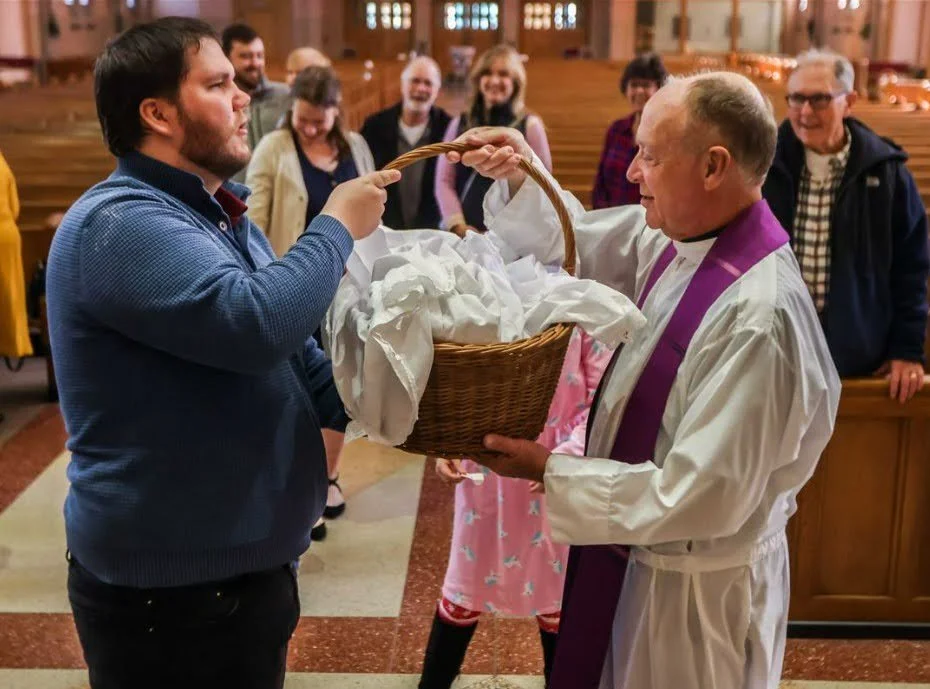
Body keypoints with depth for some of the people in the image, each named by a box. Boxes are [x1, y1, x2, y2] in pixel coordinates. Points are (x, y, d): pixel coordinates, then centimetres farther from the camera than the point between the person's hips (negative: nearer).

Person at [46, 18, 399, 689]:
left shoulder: (222, 219, 11)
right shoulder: (119, 224, -21)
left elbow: (297, 359, 15)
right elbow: (256, 322, -35)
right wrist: (338, 227, -18)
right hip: (170, 591, -9)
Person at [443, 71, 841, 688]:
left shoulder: (758, 318, -32)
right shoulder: (676, 237, -8)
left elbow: (697, 497, -28)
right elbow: (576, 246, 10)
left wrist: (549, 471, -20)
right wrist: (520, 176, -6)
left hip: (692, 590, -7)